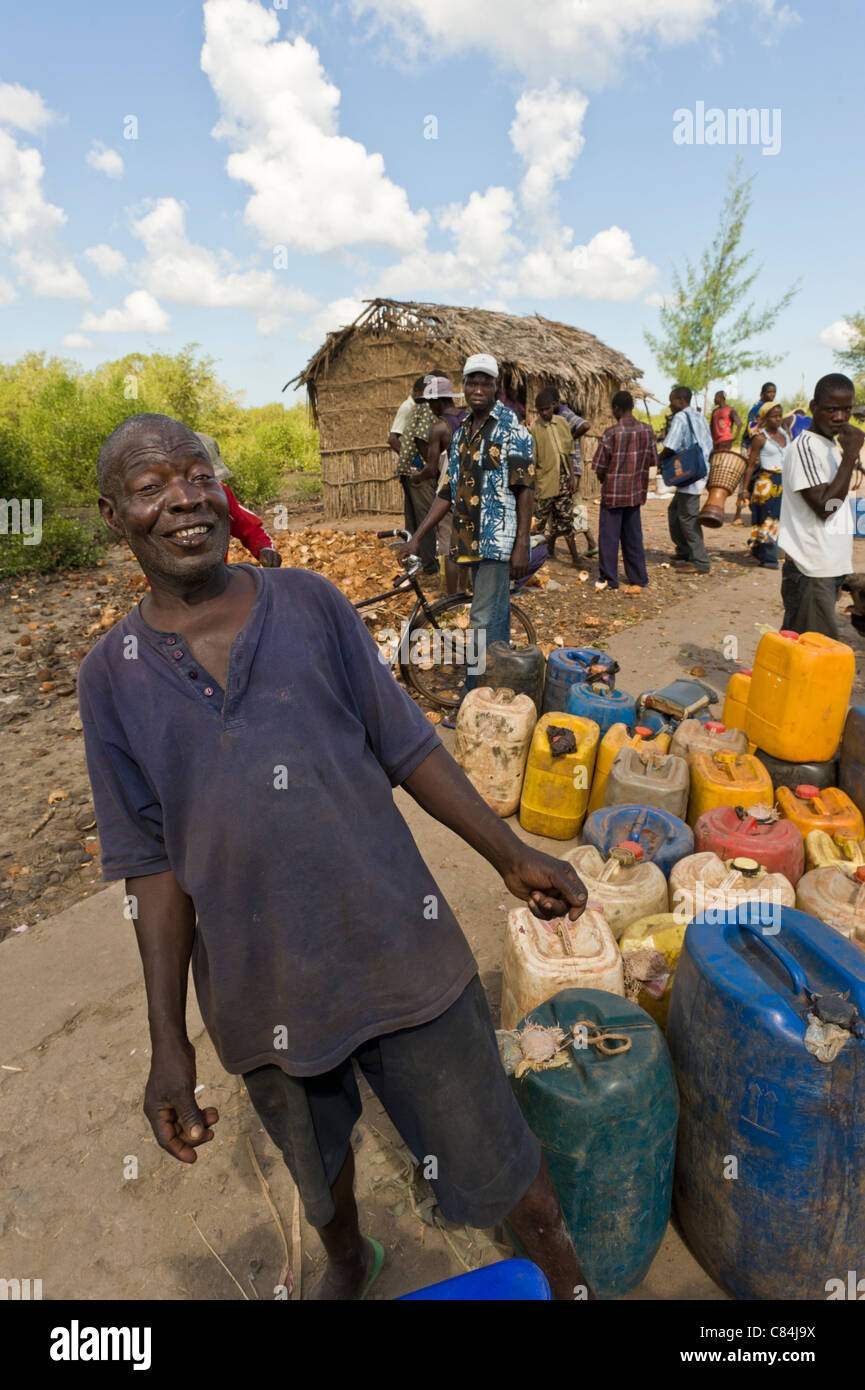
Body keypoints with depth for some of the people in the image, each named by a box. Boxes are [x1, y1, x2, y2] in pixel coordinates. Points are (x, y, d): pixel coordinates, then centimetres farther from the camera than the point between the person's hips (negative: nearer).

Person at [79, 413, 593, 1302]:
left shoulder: (309, 605, -3)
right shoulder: (113, 676, -3)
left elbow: (407, 749, 0)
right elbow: (153, 863, -3)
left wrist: (512, 855, 1)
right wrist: (168, 1042, -3)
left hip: (395, 947, -1)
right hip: (259, 988, 2)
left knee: (489, 1158, 13)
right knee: (316, 1159, 28)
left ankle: (568, 1279, 45)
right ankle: (348, 1260, 62)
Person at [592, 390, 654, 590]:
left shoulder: (611, 433, -15)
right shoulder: (647, 431, 0)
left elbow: (600, 467, -11)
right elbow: (652, 460, 6)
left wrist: (602, 479, 8)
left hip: (613, 492, -5)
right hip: (636, 491, 5)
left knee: (609, 536, 4)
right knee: (633, 535, 15)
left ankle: (609, 579, 8)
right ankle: (638, 577, 20)